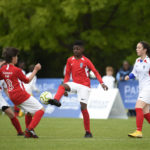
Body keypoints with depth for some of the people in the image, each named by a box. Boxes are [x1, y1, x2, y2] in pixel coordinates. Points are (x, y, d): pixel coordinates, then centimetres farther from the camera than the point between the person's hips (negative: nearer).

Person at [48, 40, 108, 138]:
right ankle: (56, 100, -55)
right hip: (75, 84, 4)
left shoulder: (86, 61, -6)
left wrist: (102, 83, -20)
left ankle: (88, 132, -4)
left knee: (83, 107, -11)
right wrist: (66, 89, 8)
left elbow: (95, 72, -8)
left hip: (84, 86, -4)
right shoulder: (70, 60, 6)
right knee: (62, 86, -28)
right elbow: (67, 74, 12)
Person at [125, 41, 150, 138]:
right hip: (142, 88, 8)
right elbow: (134, 72, 21)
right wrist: (129, 76, 4)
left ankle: (139, 132, -20)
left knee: (138, 107, -19)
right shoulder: (137, 61, 11)